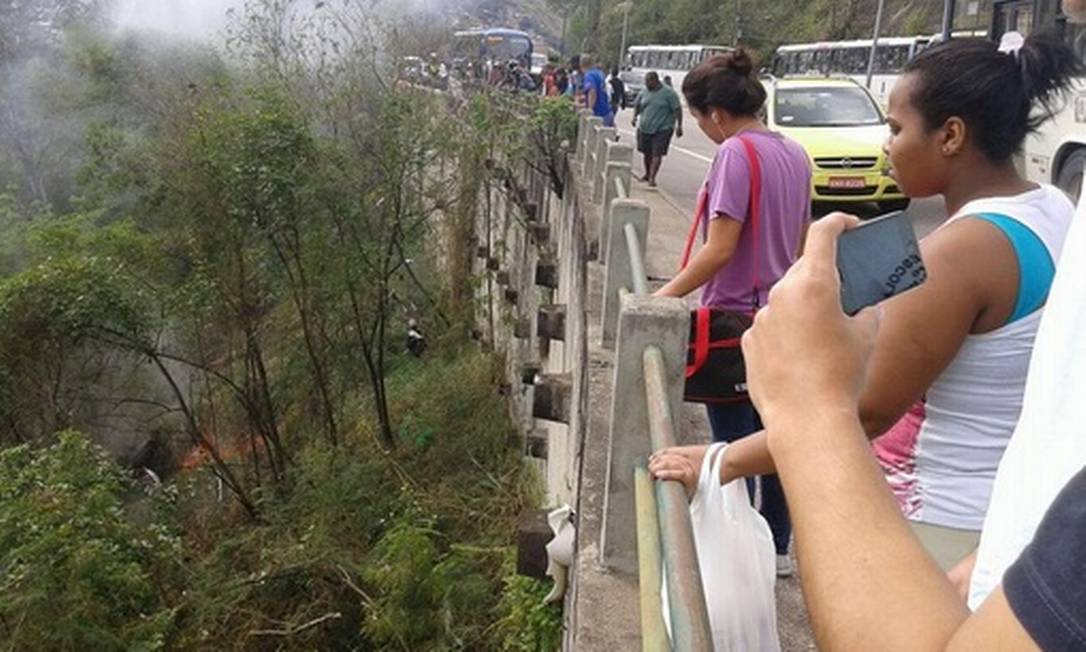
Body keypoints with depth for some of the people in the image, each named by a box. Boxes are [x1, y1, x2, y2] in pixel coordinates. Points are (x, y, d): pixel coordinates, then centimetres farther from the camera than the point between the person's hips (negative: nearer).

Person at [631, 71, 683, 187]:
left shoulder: (668, 93, -8)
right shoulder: (644, 92, 7)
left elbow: (677, 109, -8)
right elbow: (637, 105, 19)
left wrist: (679, 126, -15)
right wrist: (635, 116, 0)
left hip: (662, 129, -5)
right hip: (644, 128, 5)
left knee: (657, 154, -12)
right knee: (647, 153, 14)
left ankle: (652, 178, -14)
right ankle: (647, 174, 33)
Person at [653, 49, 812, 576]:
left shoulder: (736, 153, -17)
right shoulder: (794, 153, 8)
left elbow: (720, 249, -22)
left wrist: (666, 295, -15)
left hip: (735, 319, -8)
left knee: (734, 444, 5)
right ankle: (777, 547, 30)